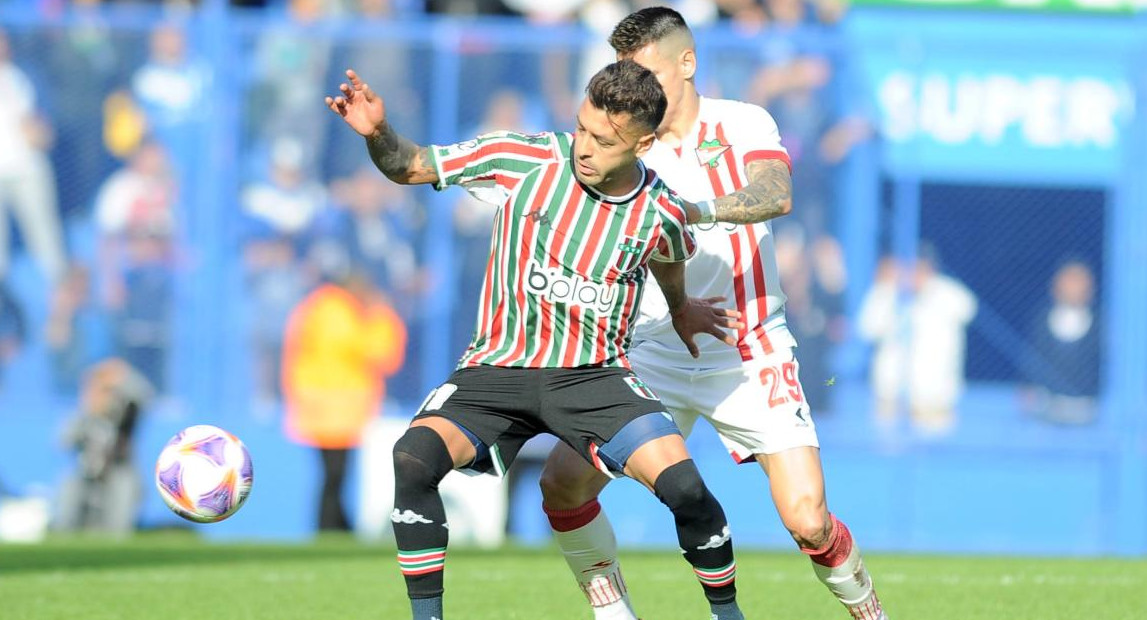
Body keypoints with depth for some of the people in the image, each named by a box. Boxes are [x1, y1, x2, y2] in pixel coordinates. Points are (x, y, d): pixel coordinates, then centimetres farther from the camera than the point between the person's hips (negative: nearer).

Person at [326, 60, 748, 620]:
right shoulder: (524, 160, -10)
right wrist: (377, 133, -22)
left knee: (681, 483, -22)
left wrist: (680, 310, 38)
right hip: (495, 369, 0)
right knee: (414, 458, -28)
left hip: (592, 375, 0)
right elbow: (410, 167, -2)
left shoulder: (661, 214, -6)